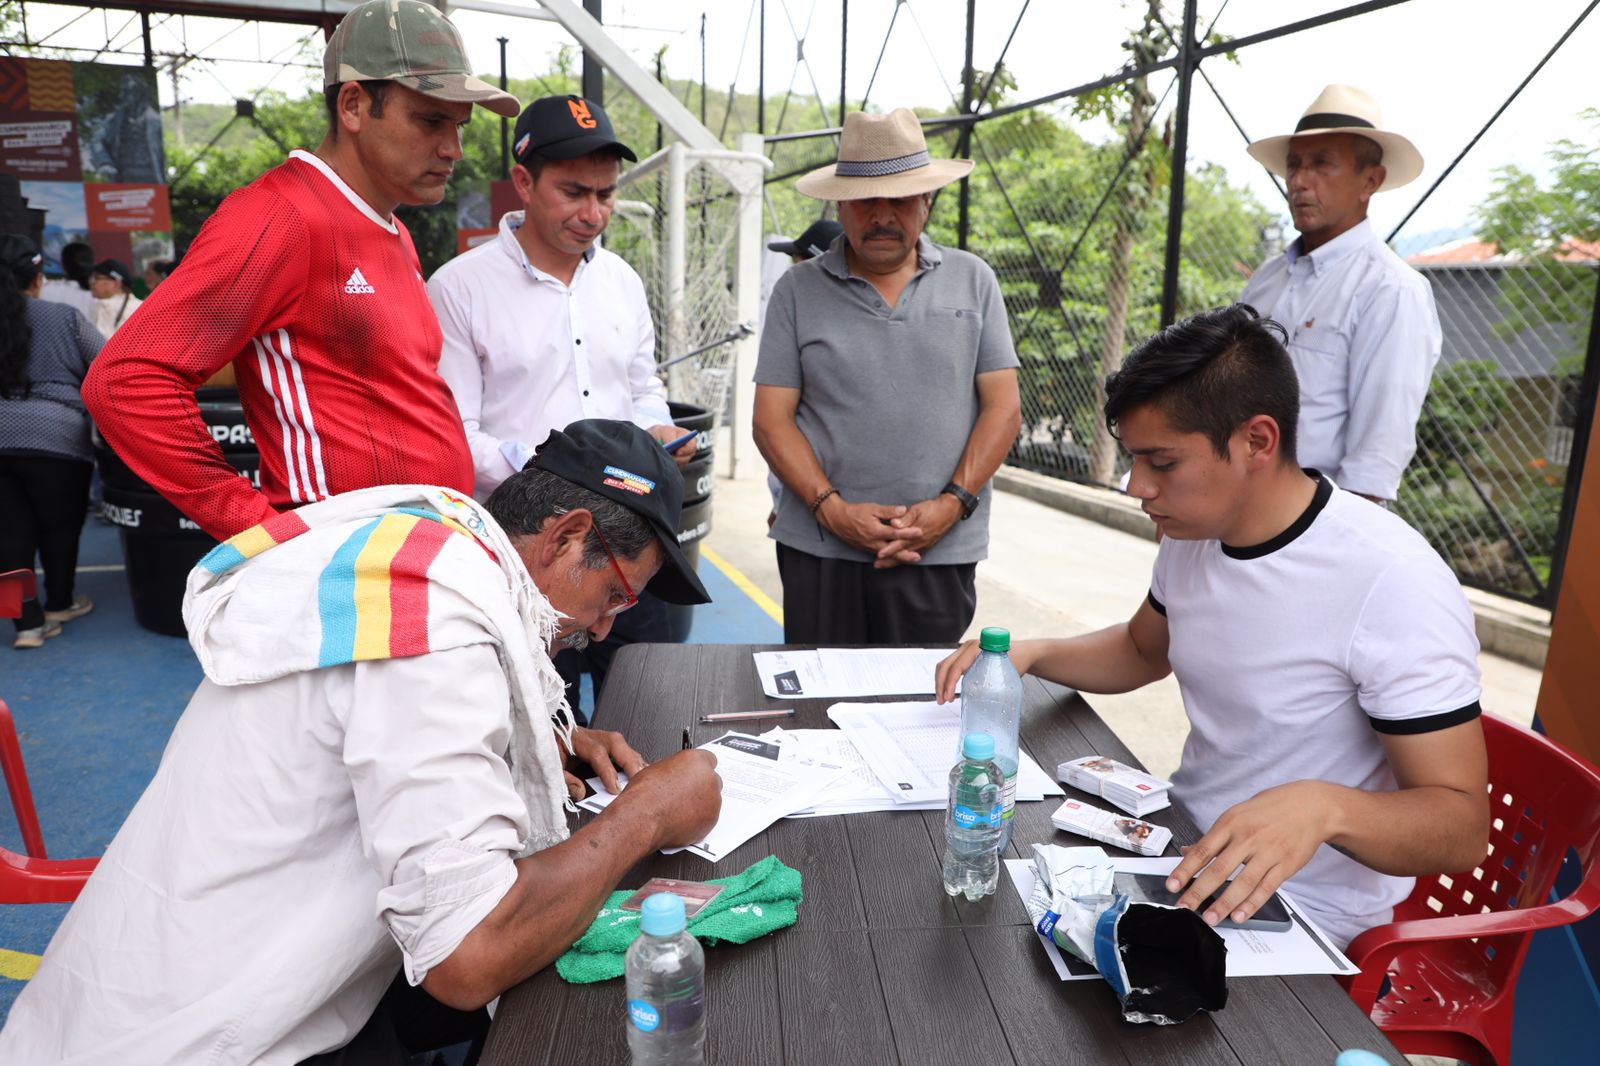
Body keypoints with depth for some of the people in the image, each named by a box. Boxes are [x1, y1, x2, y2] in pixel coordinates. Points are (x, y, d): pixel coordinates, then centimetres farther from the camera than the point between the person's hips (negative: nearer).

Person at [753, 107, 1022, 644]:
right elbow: (772, 419, 0)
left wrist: (952, 504, -9)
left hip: (941, 551, 1)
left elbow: (1003, 408, 4)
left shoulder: (973, 281, 7)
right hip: (819, 549, 0)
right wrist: (833, 509, -12)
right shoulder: (798, 291, 4)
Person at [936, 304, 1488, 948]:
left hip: (1302, 914, -6)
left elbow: (1461, 827, -22)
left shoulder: (1392, 583, -25)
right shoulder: (1192, 534, -2)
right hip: (1186, 844, 7)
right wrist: (1030, 653, -2)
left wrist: (1323, 805, -43)